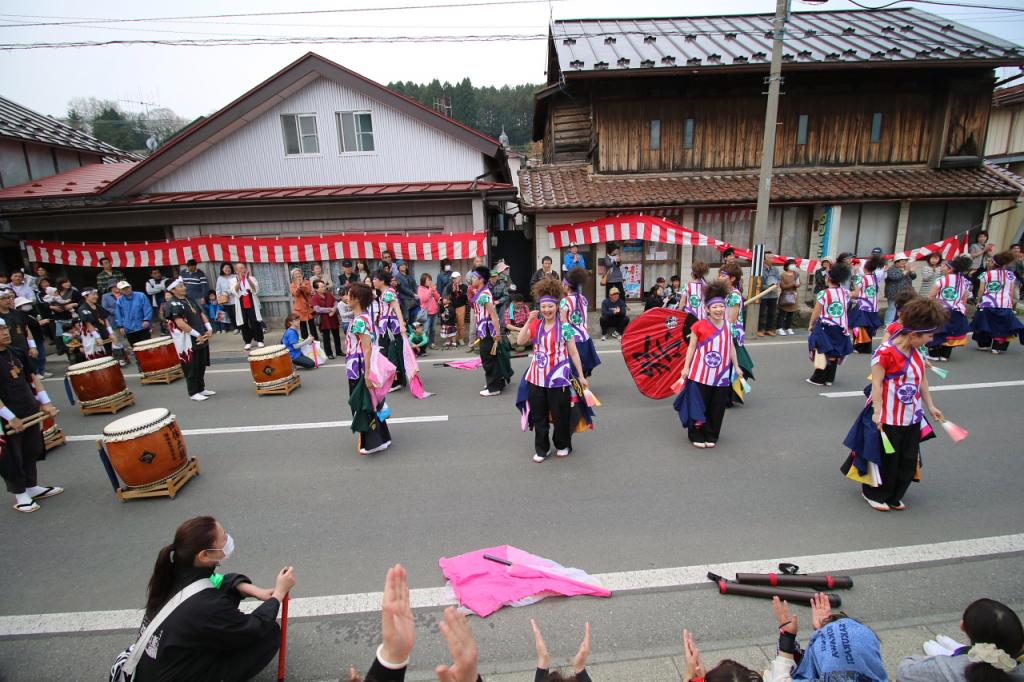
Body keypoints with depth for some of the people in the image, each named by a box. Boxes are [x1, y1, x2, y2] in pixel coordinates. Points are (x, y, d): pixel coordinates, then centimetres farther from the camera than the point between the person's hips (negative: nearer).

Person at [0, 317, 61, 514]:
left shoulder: (16, 353, 4)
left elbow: (32, 378, 12)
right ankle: (20, 496, 21)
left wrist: (45, 403, 6)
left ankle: (33, 487, 34)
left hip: (31, 412, 7)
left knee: (32, 452, 18)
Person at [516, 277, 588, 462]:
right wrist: (528, 321, -13)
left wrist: (581, 376, -2)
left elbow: (573, 353, -3)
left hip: (558, 378, -3)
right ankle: (541, 449, 26)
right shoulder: (536, 324, 3)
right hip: (537, 377, 4)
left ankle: (563, 445, 30)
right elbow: (520, 341, -7)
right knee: (538, 416, 11)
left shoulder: (565, 327, -6)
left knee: (560, 415, 8)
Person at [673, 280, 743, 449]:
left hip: (721, 375, 4)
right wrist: (686, 368, -5)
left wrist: (736, 366, 14)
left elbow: (731, 347, 12)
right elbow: (691, 347, -4)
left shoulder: (728, 325, 4)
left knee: (717, 408, 10)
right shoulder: (699, 326, -9)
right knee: (698, 406, 3)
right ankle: (697, 436, 17)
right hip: (700, 374, -4)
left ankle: (711, 436, 24)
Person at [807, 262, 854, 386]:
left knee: (822, 352, 4)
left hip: (825, 327, -4)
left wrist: (811, 325, 2)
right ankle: (829, 378, 17)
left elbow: (816, 313, -11)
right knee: (834, 354, 11)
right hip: (840, 328, 4)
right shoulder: (845, 293, -1)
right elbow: (846, 309, 6)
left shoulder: (823, 294, -15)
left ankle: (818, 378, 7)